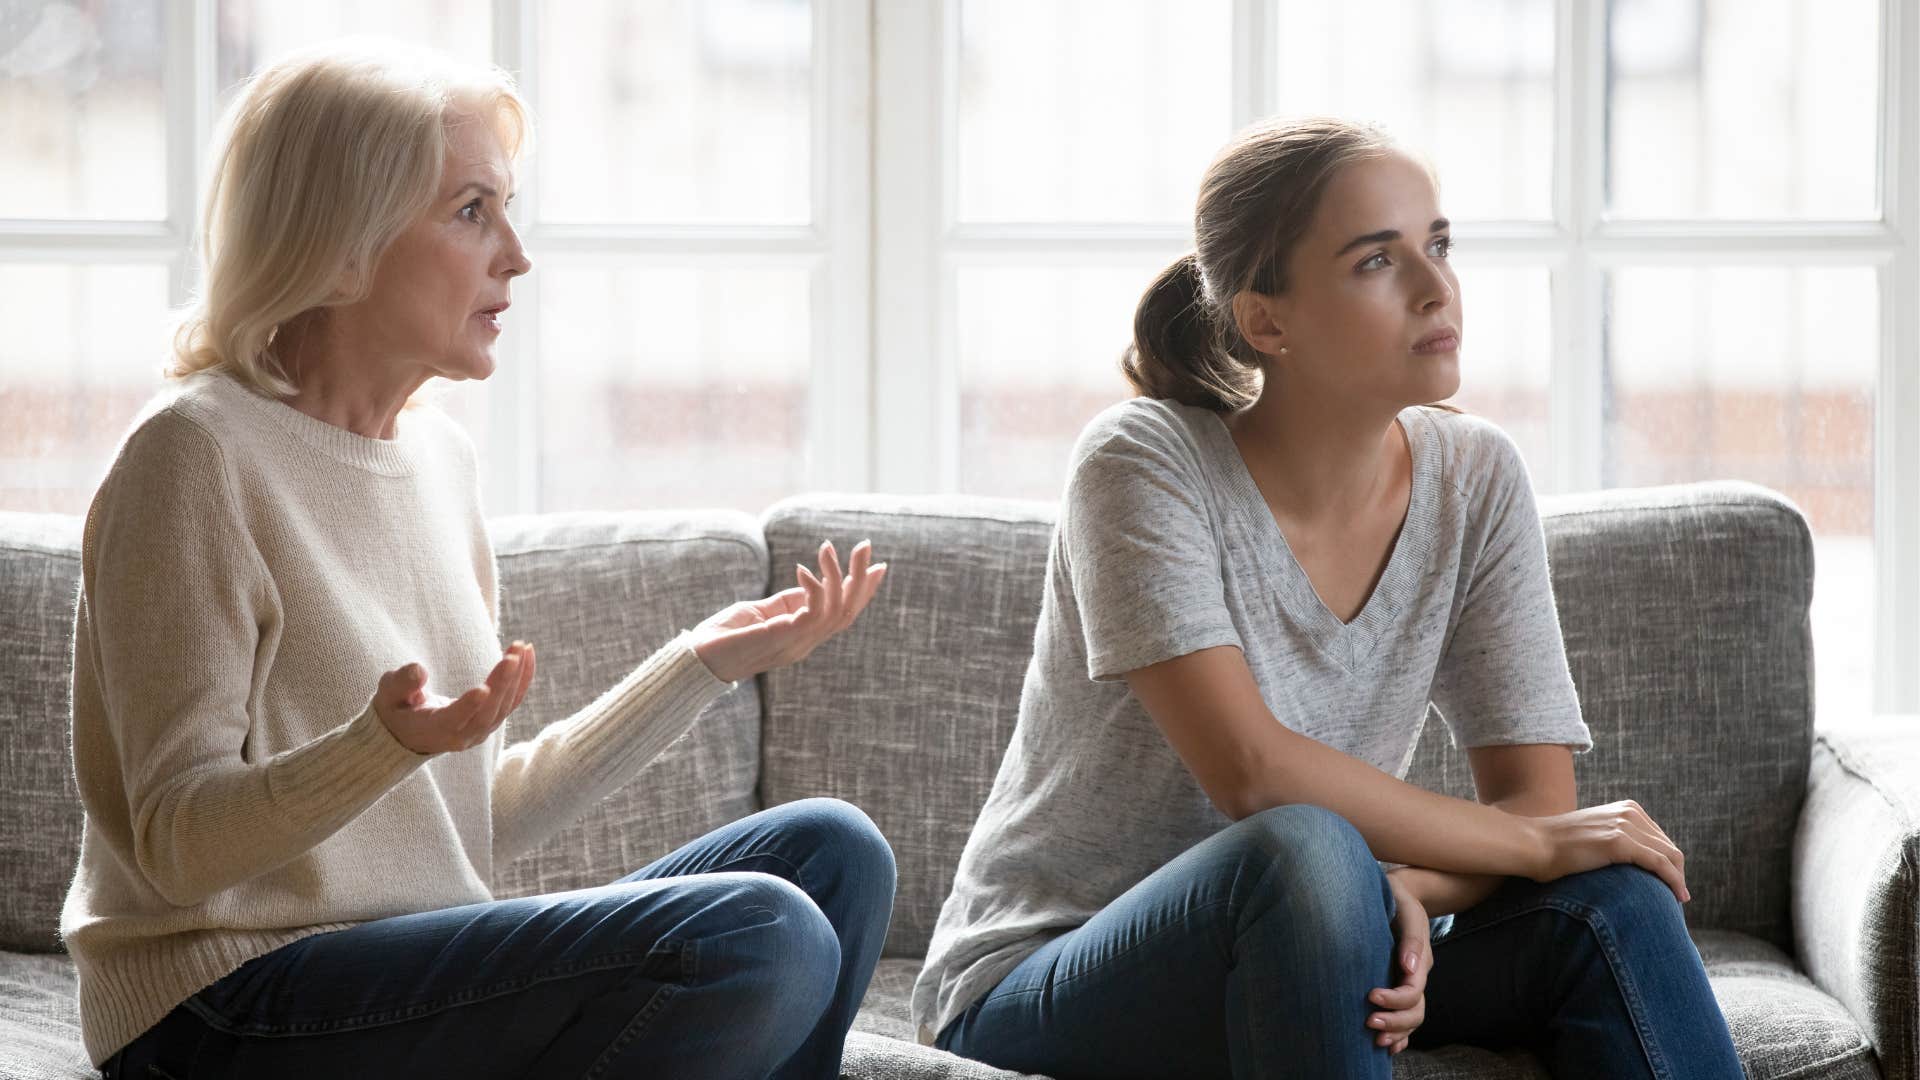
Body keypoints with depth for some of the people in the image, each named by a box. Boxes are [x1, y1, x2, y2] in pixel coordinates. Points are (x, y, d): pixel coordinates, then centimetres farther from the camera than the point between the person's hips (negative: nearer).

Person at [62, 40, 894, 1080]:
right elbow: (178, 844, -15)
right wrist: (387, 745, -32)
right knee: (759, 940, -23)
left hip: (425, 973, 9)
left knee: (829, 852, -2)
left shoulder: (436, 450, 14)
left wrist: (704, 661, 13)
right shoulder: (198, 457, -11)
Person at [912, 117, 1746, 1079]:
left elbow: (1539, 800, -4)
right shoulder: (1144, 463, -17)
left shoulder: (1475, 482, -1)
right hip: (1037, 989, -4)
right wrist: (1531, 844, -18)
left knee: (1610, 897, -20)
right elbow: (1252, 770, -26)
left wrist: (1405, 891, -26)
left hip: (1293, 969, 5)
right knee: (1307, 852, -35)